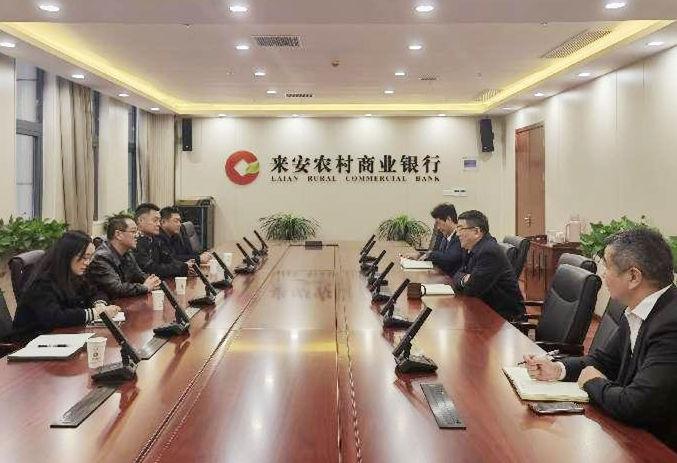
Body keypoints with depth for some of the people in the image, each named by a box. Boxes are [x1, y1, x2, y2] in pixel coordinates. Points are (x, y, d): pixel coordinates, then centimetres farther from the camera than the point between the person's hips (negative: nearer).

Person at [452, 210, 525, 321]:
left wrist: (464, 281, -3)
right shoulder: (472, 249, 6)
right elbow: (458, 275, 9)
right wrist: (464, 279, -13)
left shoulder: (490, 251, -23)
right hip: (487, 306, 8)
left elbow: (472, 289, -25)